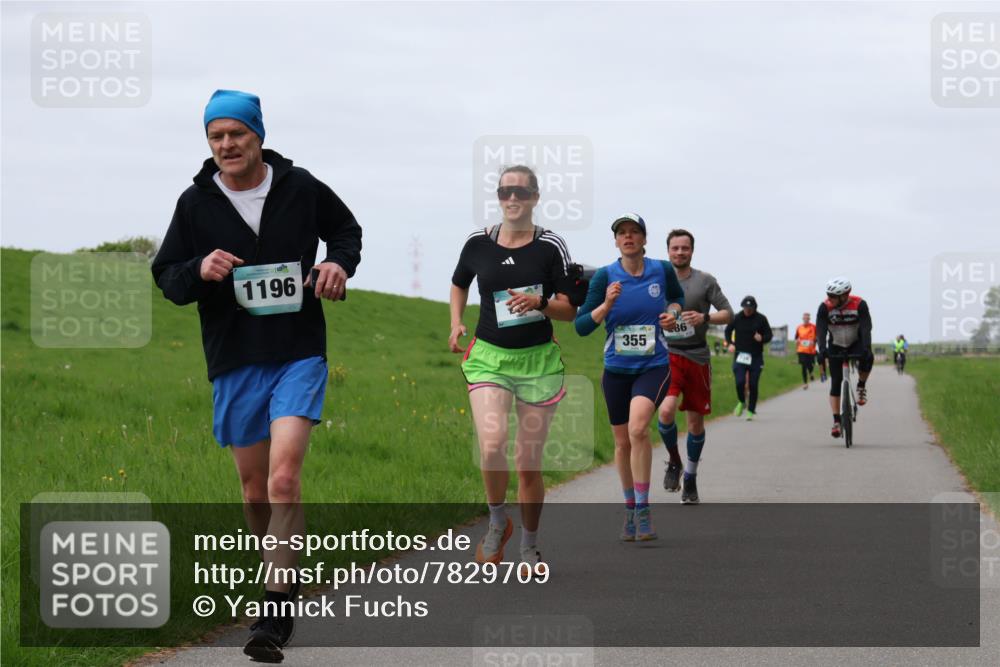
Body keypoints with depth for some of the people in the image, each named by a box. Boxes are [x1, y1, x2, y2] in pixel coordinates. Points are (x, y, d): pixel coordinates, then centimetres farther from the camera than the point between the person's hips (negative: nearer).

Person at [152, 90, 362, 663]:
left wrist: (340, 263, -4)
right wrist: (199, 271, -16)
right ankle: (287, 574, 34)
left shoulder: (301, 187, -1)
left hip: (300, 356, -3)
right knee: (255, 490, 10)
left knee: (284, 480, -18)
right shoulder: (196, 203, 1)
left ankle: (276, 615, -16)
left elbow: (347, 230, 18)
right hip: (234, 364, 3)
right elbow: (167, 278, 6)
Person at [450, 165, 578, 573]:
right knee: (492, 445, -22)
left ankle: (529, 547, 23)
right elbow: (459, 284, 22)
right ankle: (497, 523, 4)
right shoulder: (478, 244, 3)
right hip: (488, 356, 0)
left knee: (528, 464, 4)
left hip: (538, 360, 0)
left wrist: (540, 303, -20)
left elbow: (570, 310, -1)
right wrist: (456, 323, 6)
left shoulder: (551, 247, -3)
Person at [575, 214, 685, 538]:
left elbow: (678, 296, 20)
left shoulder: (663, 270, -3)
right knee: (622, 443, 10)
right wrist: (606, 304, -23)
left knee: (638, 429, -26)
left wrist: (673, 312, -2)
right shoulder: (605, 276, -7)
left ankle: (643, 510, -18)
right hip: (616, 369, 2)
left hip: (654, 367, -2)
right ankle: (630, 510, 32)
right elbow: (581, 326, -8)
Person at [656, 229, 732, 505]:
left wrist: (704, 318, -18)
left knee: (696, 421, 6)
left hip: (696, 357, 0)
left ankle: (690, 477, 24)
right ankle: (673, 461, 3)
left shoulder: (705, 281, 2)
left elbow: (728, 314, -1)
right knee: (666, 410, -23)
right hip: (667, 355, 0)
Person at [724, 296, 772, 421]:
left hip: (756, 357, 0)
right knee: (740, 382, -13)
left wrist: (762, 338, -18)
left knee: (753, 385, 0)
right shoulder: (737, 318, 1)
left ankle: (751, 411, 13)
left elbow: (769, 335, 4)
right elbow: (728, 330, 16)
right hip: (740, 356, 0)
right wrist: (730, 343, 0)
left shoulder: (761, 319, -1)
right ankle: (741, 402, 16)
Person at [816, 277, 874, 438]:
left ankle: (862, 386, -7)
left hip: (856, 343, -1)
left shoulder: (859, 304, -23)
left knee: (867, 358, -34)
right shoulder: (825, 307, -21)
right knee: (836, 382, -6)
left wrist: (866, 349, -44)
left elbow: (866, 328, -30)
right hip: (835, 347, 1)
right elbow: (821, 330, -28)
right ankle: (836, 421, 1)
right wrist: (822, 350, -43)